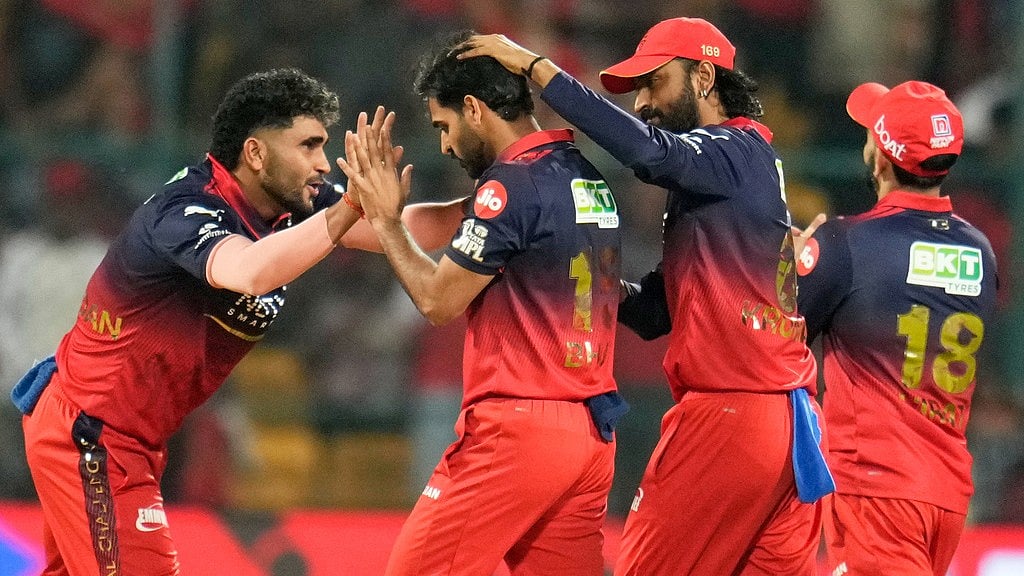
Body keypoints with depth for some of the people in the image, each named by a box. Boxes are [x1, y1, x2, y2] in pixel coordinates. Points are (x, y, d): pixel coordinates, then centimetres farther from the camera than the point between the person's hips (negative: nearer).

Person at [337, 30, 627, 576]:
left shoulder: (511, 183, -12)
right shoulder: (591, 181, 15)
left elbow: (438, 300, -7)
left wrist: (386, 221, 5)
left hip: (515, 431, -8)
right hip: (592, 437, 8)